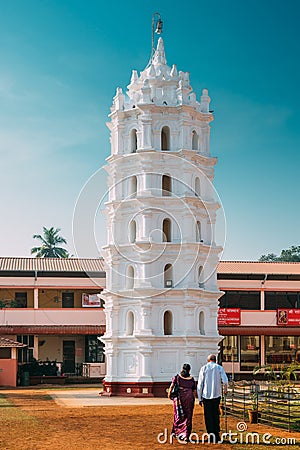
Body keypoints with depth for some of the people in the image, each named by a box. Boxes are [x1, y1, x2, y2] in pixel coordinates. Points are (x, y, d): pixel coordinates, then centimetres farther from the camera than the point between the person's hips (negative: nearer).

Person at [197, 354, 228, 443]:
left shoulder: (203, 368, 2)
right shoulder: (219, 368, 2)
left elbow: (199, 385, 0)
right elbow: (225, 381, -10)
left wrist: (200, 398, 5)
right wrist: (225, 390, 10)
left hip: (206, 395, 0)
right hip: (216, 395, 1)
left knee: (208, 416, 5)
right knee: (216, 415, 11)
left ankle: (211, 434, 1)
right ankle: (216, 434, 9)